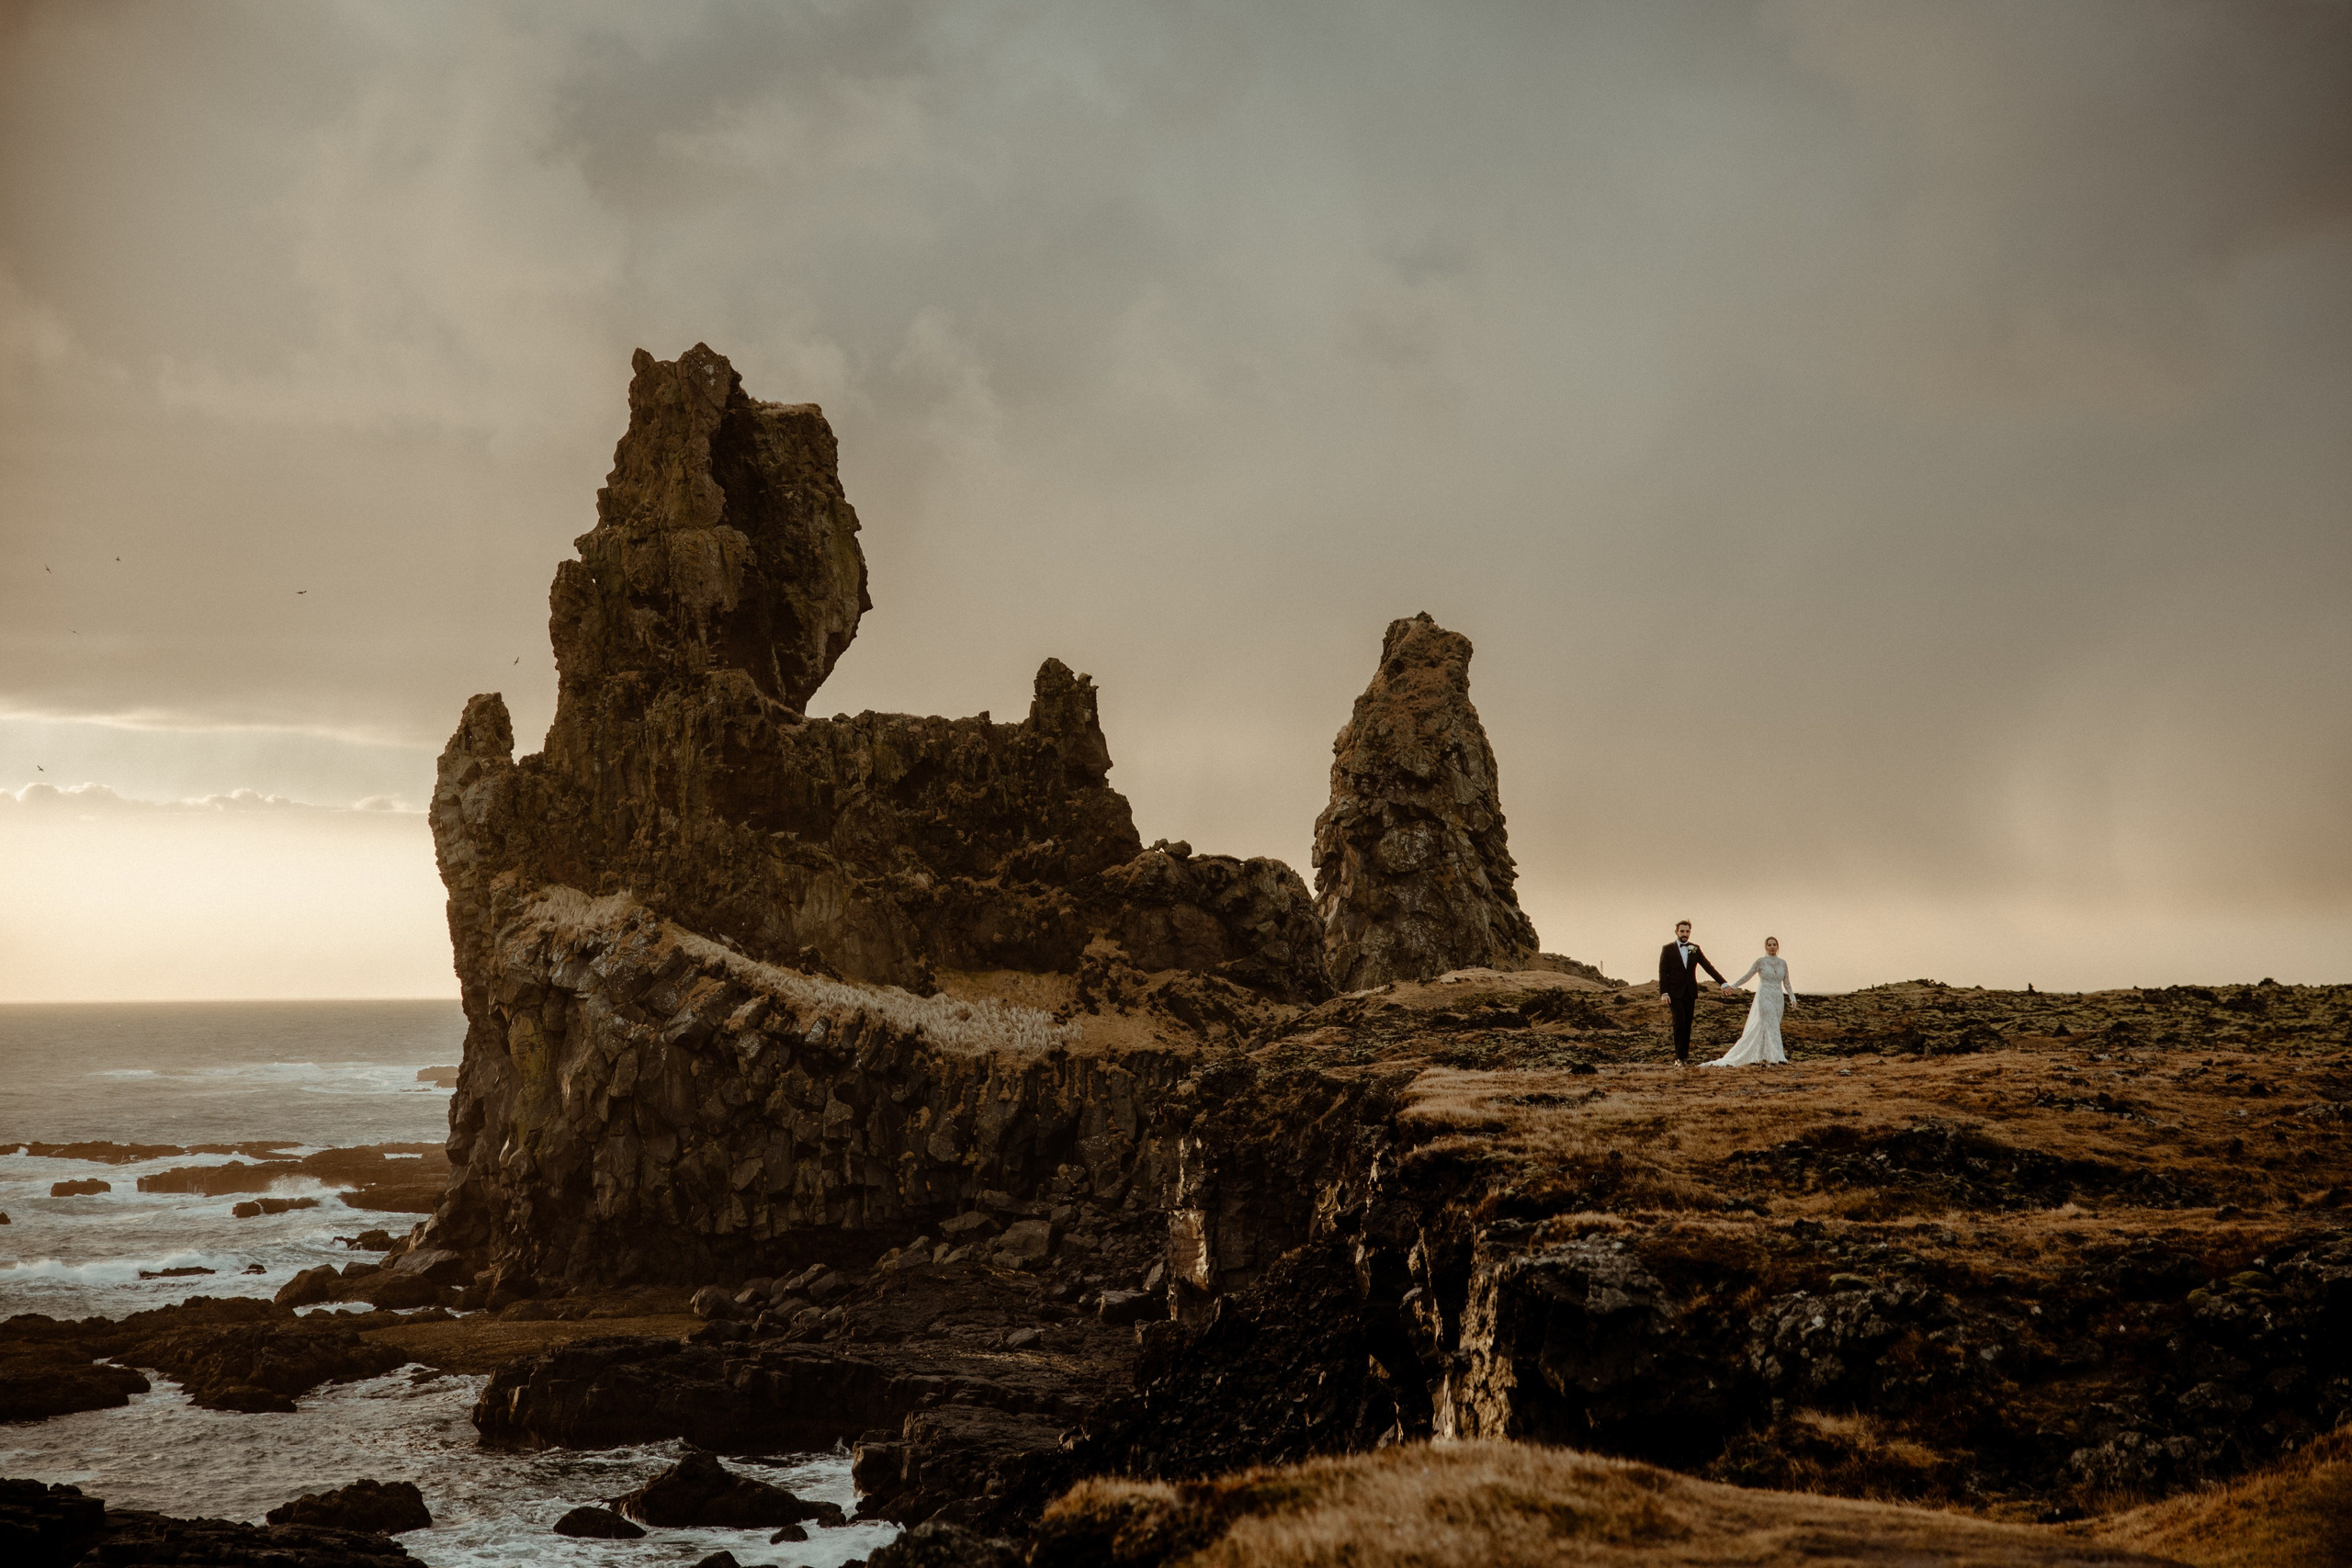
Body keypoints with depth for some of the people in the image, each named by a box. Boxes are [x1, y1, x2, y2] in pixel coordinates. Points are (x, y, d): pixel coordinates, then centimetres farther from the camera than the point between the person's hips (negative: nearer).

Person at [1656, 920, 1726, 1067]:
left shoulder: (1695, 949, 8)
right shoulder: (1667, 949, 0)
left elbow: (1708, 966, 6)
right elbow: (1663, 972, -3)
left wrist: (1723, 983, -1)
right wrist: (1663, 993, -13)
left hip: (1690, 993, 3)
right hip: (1675, 993, -3)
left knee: (1687, 1026, 3)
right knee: (1680, 1022, -14)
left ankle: (1684, 1056, 7)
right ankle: (1679, 1057, -10)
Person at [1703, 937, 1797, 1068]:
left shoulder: (1782, 963, 12)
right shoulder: (1760, 961, -1)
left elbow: (1786, 984, 14)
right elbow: (1747, 976, -2)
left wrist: (1792, 998, 2)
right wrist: (1731, 986, -11)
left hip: (1778, 999, 4)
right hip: (1764, 997, -4)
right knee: (1769, 1027, -12)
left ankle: (1760, 1058, 11)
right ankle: (1775, 1058, -17)